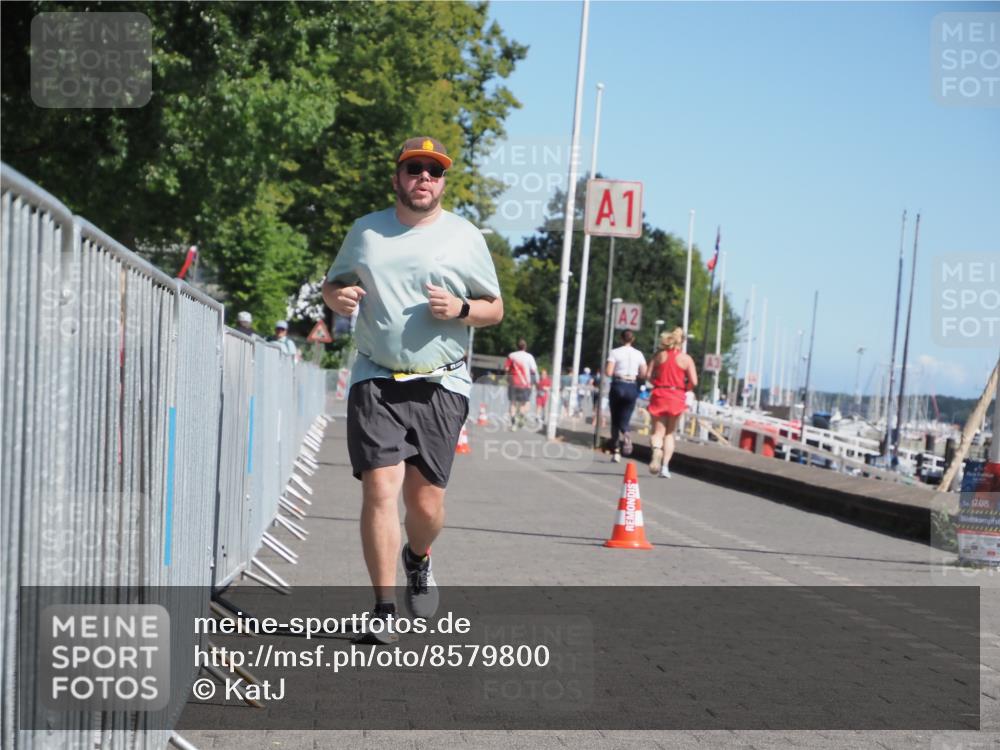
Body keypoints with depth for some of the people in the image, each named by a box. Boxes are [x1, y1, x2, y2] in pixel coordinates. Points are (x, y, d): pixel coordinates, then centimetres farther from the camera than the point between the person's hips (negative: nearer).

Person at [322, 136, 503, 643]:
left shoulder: (465, 237, 6)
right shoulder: (366, 231, 10)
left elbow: (495, 309, 11)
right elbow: (332, 285, 22)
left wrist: (461, 309, -11)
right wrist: (338, 296, -3)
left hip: (441, 385, 0)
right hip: (376, 381, 0)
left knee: (425, 502, -1)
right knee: (379, 490, -13)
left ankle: (418, 560, 34)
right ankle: (383, 609, -5)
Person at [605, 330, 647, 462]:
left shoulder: (615, 352, -4)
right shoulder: (638, 354, 4)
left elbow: (608, 373, -10)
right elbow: (643, 374, 4)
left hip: (618, 386, -2)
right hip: (632, 388, 2)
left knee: (615, 420, 11)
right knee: (624, 420, 10)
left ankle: (615, 451, 5)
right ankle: (626, 435, -25)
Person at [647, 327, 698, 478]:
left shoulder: (659, 355, 3)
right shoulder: (686, 359, -1)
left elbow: (649, 376, -3)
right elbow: (694, 382, -7)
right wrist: (683, 388, 12)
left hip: (659, 395, 0)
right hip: (677, 398, 0)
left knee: (658, 431, 2)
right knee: (669, 433, 13)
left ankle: (656, 449, -32)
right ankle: (665, 466, 5)